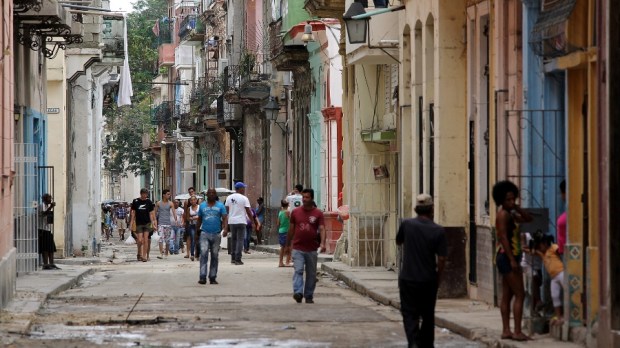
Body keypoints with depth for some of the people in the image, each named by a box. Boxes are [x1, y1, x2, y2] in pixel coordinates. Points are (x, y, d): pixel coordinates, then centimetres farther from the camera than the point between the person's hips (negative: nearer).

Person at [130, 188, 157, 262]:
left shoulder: (149, 202, 3)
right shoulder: (135, 201, 2)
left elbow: (151, 214, 6)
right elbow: (133, 213, 7)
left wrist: (152, 223, 0)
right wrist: (132, 222, 2)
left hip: (147, 223, 0)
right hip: (139, 223, 0)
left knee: (146, 240, -6)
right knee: (140, 240, -7)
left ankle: (145, 256, -1)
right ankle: (139, 253, 15)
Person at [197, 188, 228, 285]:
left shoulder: (220, 206, 4)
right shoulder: (202, 205, 10)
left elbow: (224, 218, -5)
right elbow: (199, 219, 17)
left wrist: (225, 229, -22)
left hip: (216, 234, 0)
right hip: (205, 234, 0)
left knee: (215, 256, 5)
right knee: (204, 254, -14)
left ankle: (212, 277, 12)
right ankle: (203, 277, -19)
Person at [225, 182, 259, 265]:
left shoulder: (229, 198, 7)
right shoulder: (244, 198, -8)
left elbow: (226, 210, 11)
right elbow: (248, 212, -7)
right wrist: (253, 221, 3)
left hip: (231, 221, 5)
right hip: (241, 221, -5)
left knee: (234, 239, 16)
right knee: (240, 240, -2)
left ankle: (233, 258, 16)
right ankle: (237, 259, -7)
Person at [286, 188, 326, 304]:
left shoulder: (318, 213, 1)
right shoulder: (295, 212, 6)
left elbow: (322, 229, -8)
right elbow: (291, 229, 13)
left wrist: (322, 243, -24)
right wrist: (288, 244, 16)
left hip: (312, 249, 0)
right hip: (298, 248, 0)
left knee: (311, 274, 7)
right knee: (298, 270, -15)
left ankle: (309, 296, 17)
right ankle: (298, 293, -26)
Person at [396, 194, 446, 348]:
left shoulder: (407, 225, -8)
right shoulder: (438, 231, -10)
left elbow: (398, 242, 12)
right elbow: (441, 259, -8)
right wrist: (438, 277, 6)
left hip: (408, 279, 0)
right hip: (428, 280, 0)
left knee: (410, 314, 2)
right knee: (428, 315, 16)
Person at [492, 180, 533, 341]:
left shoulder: (510, 214, 16)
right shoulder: (503, 214, -14)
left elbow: (528, 219, 21)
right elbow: (504, 238, -20)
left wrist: (517, 208, 5)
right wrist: (512, 260, -24)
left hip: (508, 257, 10)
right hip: (507, 256, -10)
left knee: (507, 295, 9)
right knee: (520, 294, -10)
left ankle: (506, 330, 11)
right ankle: (517, 332, -12)